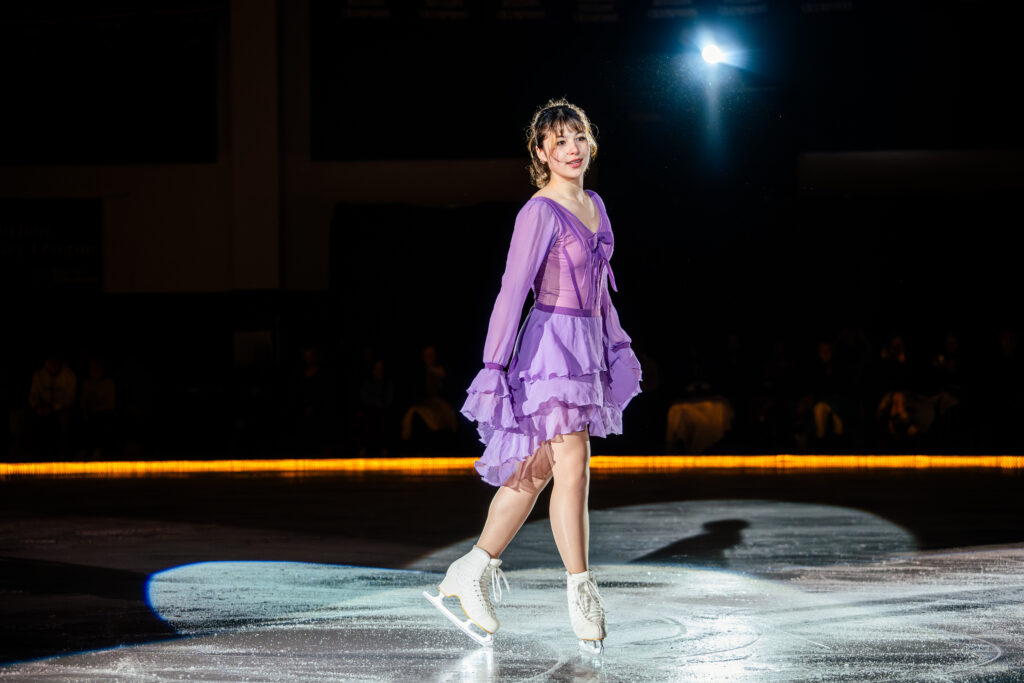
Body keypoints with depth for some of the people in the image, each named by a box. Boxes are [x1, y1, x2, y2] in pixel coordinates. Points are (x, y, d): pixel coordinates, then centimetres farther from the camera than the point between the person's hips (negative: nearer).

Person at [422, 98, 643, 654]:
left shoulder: (594, 206, 13)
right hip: (551, 343, -9)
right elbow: (512, 291, -15)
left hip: (586, 347, 9)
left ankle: (473, 572, 20)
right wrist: (494, 365, -18)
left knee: (535, 469, 11)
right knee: (572, 466, -11)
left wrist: (615, 347, 23)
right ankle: (582, 595, -6)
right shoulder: (540, 213, -12)